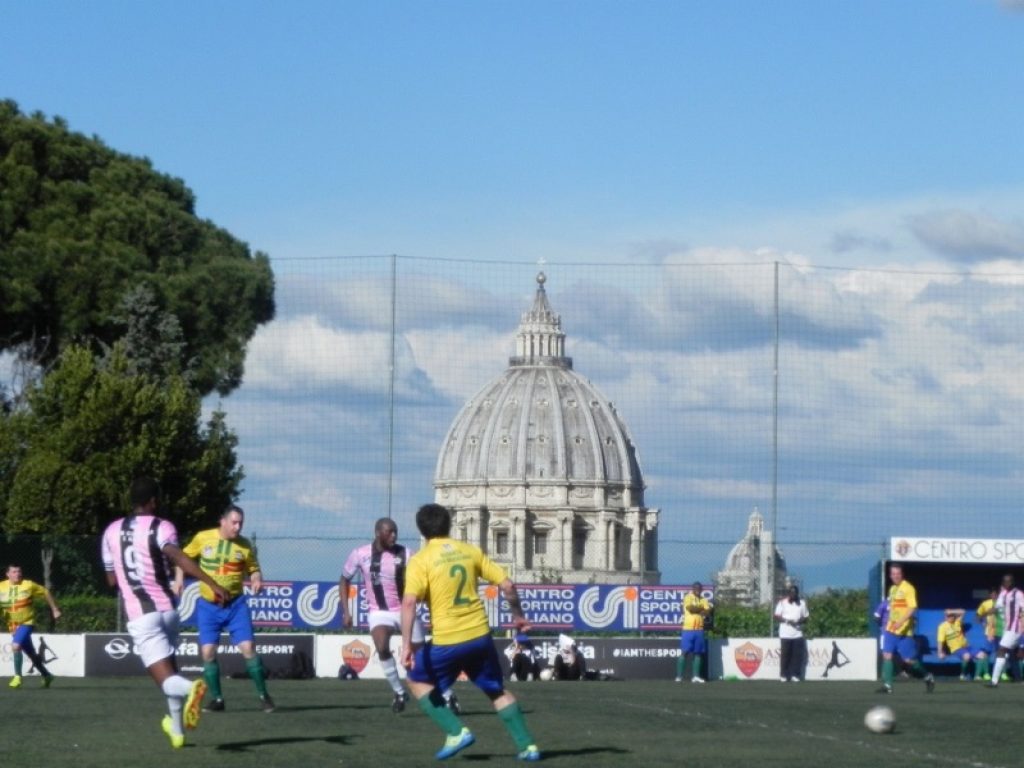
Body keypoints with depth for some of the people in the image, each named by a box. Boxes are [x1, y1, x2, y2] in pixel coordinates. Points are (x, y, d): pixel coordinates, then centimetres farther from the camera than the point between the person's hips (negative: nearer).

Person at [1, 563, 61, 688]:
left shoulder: (29, 585, -10)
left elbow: (45, 593, 2)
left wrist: (54, 609, 5)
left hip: (26, 623, -5)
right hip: (13, 625, 5)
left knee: (16, 646, -25)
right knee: (31, 654, 13)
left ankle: (17, 676, -18)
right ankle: (46, 675, 30)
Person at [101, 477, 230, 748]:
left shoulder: (112, 531, 9)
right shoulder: (161, 527, -2)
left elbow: (112, 579, 17)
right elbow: (177, 556, -23)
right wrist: (211, 583, -30)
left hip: (140, 614, 0)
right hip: (166, 607, 0)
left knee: (166, 679, -8)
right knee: (169, 665, 25)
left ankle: (189, 688, -42)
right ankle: (177, 728, 31)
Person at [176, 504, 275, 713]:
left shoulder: (244, 545, -4)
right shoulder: (203, 538, -4)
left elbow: (254, 569, 6)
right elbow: (184, 556, 11)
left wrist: (256, 580, -16)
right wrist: (180, 578, 0)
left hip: (235, 605, -1)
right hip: (208, 606, 1)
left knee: (248, 648, -10)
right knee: (208, 653, -4)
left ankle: (263, 695, 3)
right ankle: (216, 699, 10)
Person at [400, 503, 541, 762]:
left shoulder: (420, 560, -5)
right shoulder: (470, 551, 7)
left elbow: (409, 602, -19)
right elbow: (507, 585, 5)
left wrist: (407, 645, -20)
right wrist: (518, 615, 22)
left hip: (447, 641, -4)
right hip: (480, 635, 4)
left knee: (417, 681, 19)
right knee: (498, 691, 22)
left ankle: (456, 732, 6)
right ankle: (527, 746, 17)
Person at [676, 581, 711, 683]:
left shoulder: (704, 600, 12)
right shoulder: (688, 598, -1)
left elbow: (707, 612, -2)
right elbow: (690, 608, -18)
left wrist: (696, 609, -15)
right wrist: (701, 608, -6)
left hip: (699, 630, 5)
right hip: (688, 629, -5)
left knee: (698, 652, 4)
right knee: (685, 652, -6)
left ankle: (696, 676, 7)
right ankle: (679, 676, -5)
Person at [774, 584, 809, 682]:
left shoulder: (802, 603, 10)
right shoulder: (782, 603, 2)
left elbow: (806, 617, 12)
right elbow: (777, 616, -1)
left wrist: (801, 621, -11)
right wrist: (787, 620, -17)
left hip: (798, 634, 2)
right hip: (785, 634, -2)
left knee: (797, 655, -3)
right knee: (785, 655, -3)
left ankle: (795, 675, 2)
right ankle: (783, 676, 3)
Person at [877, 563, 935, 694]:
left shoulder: (908, 588, -10)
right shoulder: (892, 589, 14)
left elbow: (912, 608, -19)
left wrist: (901, 621, -30)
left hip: (905, 631, -7)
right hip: (891, 629, 7)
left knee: (908, 660, -3)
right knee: (887, 655, -6)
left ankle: (928, 677, 19)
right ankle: (887, 685, -5)